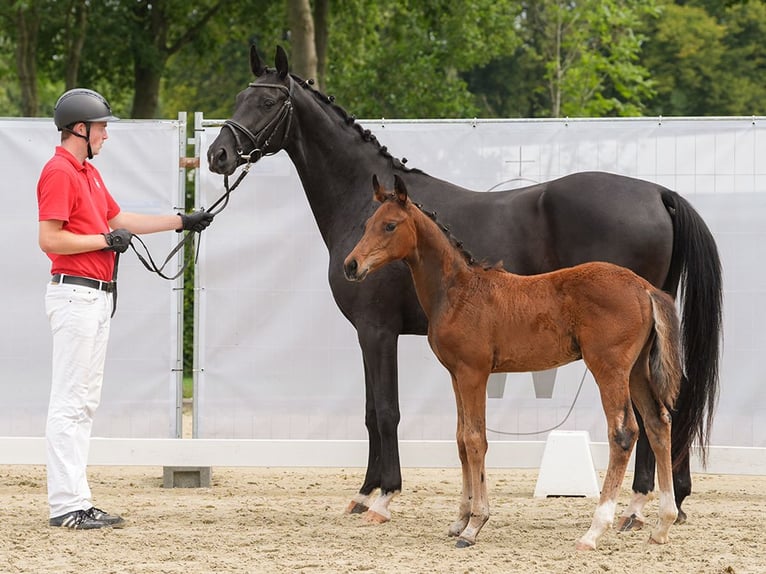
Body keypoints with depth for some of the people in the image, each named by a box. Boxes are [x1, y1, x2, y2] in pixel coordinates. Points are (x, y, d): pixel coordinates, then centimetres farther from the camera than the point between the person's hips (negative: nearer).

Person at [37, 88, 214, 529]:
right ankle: (66, 505, -10)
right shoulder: (59, 172, -13)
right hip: (76, 292, -10)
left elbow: (120, 220, 26)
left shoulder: (89, 173, 18)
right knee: (71, 403, -9)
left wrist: (182, 222, 24)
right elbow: (50, 239, -20)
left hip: (98, 296, 10)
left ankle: (77, 502, 13)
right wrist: (105, 239, -13)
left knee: (86, 403, 10)